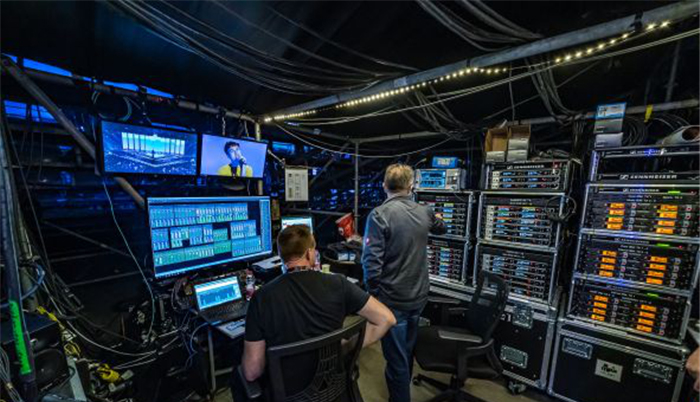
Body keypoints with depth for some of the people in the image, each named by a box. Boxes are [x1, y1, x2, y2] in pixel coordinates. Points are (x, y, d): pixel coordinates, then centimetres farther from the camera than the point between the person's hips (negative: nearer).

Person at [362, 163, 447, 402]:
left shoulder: (379, 215, -19)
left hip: (392, 299, -6)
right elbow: (441, 228, 22)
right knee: (407, 351, 27)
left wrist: (374, 294, -6)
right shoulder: (424, 212, -1)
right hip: (418, 296, 7)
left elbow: (372, 262, -22)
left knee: (396, 359, 12)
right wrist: (436, 218, 45)